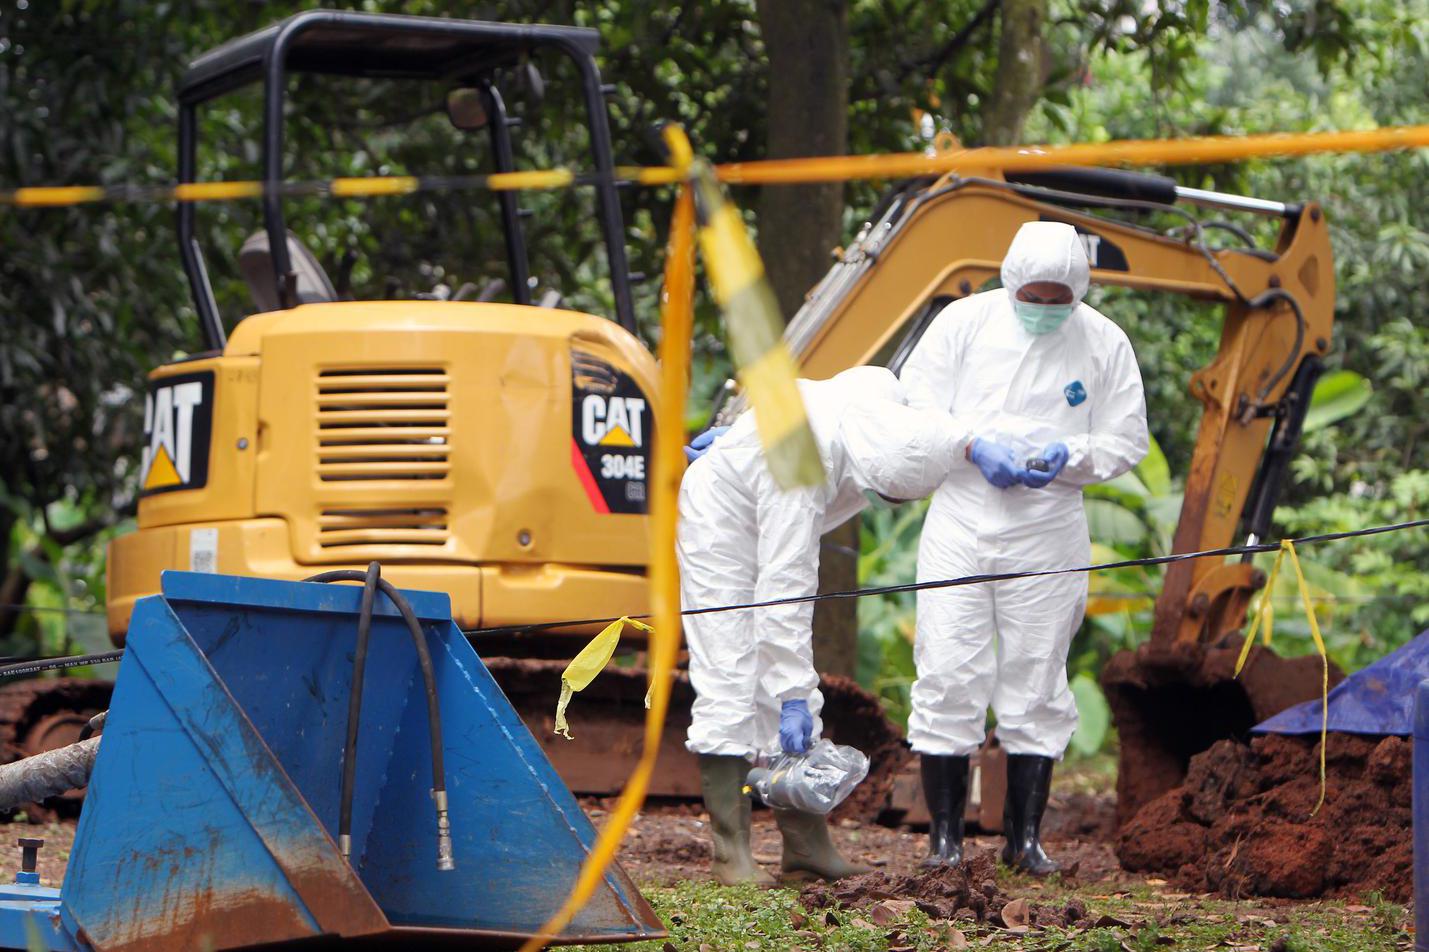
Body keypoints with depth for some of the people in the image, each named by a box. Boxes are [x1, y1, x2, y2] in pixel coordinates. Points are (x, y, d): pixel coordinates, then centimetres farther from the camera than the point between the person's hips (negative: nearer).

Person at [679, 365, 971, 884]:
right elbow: (783, 588, -38)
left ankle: (806, 842, 6)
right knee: (728, 686, -14)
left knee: (795, 692, 4)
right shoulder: (799, 465, -41)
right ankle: (731, 853, -11)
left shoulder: (884, 397, -23)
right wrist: (792, 695, -36)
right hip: (720, 526, -8)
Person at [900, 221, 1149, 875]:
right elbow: (913, 405, 1)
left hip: (1047, 532, 0)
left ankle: (1026, 834, 11)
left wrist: (1066, 458, -14)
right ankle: (944, 833, 5)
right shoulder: (965, 321, -1)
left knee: (1035, 680, 3)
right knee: (949, 672, -4)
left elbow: (1126, 441, 6)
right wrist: (975, 446, -15)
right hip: (960, 521, 0)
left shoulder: (1103, 343, 2)